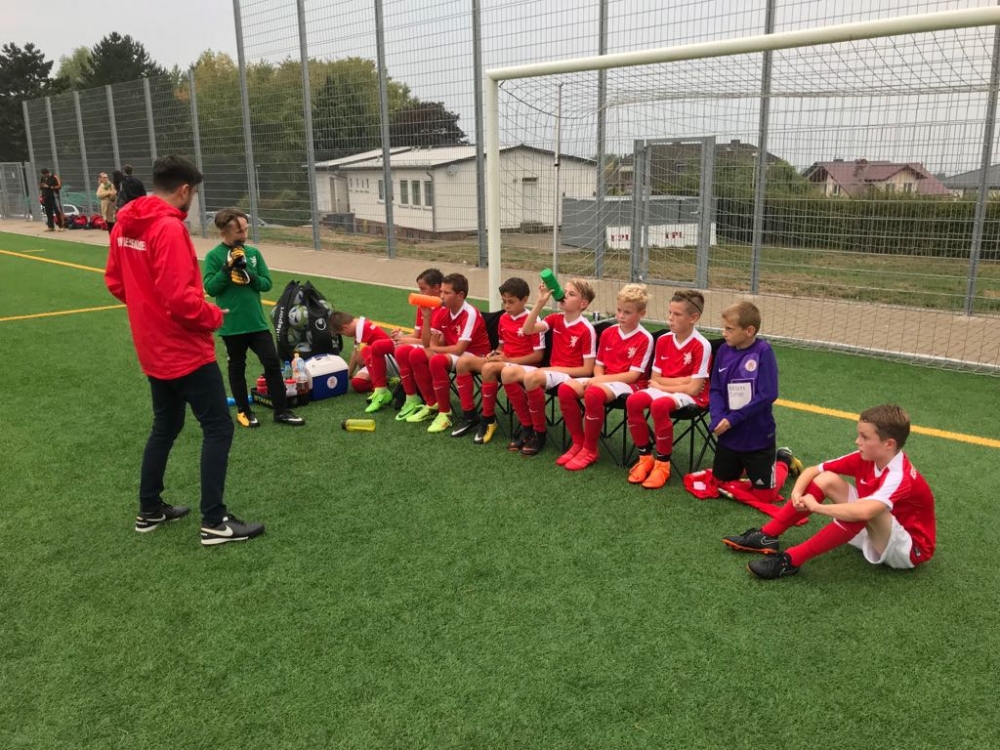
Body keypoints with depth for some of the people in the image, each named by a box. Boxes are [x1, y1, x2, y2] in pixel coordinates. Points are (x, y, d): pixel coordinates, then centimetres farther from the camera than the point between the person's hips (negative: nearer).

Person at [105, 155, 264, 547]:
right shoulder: (169, 228, -21)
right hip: (186, 351, -9)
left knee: (165, 427, 21)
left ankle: (149, 510, 30)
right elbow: (180, 298, -26)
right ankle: (214, 522, 2)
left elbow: (115, 282, 15)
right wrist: (214, 315, -10)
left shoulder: (125, 225, 6)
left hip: (155, 351, 9)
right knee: (218, 428, -1)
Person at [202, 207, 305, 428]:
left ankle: (281, 411, 11)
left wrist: (250, 277, -15)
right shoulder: (214, 256, -8)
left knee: (273, 363, 2)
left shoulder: (253, 252, 2)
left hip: (257, 322, 3)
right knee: (237, 368, 11)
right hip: (231, 325, -3)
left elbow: (267, 283, 3)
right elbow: (210, 288, -13)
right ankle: (243, 410, 27)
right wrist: (228, 267, -21)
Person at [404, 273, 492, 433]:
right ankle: (431, 405, 3)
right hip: (453, 353, 8)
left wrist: (433, 349, -13)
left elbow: (459, 349, -27)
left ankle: (445, 413, -19)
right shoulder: (442, 312, 0)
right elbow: (428, 343, -3)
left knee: (437, 361, -32)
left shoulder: (470, 314, -22)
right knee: (416, 355, -9)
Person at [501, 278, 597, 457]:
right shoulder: (555, 319, 8)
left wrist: (557, 369, -16)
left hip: (571, 375, -7)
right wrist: (540, 302, -11)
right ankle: (527, 426, -4)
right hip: (550, 371, 7)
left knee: (531, 377, -35)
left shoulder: (586, 329, -11)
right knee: (508, 373, -16)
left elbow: (587, 370, -12)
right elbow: (527, 330, -6)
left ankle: (539, 433, -16)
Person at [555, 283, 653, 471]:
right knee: (565, 388, -18)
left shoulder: (644, 339, -9)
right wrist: (598, 379, -9)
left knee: (593, 394, -36)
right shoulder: (608, 333, 9)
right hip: (604, 380, 7)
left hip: (629, 384, -6)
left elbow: (633, 375, -14)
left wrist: (601, 380, -18)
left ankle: (590, 450, -18)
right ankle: (578, 442, -5)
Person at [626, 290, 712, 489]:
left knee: (659, 405, -36)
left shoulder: (701, 346, -15)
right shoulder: (663, 340, 2)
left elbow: (694, 388, -18)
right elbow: (656, 378, 4)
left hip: (691, 396, -6)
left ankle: (663, 464, -17)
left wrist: (661, 386, -11)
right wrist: (682, 379, -11)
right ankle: (645, 457, -7)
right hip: (663, 389, 6)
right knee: (633, 401, -23)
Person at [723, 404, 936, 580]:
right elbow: (812, 470, -4)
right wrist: (797, 493, -24)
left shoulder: (899, 477, -31)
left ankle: (791, 560, -34)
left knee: (864, 511, -39)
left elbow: (863, 511, -49)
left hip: (909, 548, -7)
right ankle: (766, 536, -11)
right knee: (827, 480, -9)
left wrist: (817, 507, -36)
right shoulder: (864, 458, -8)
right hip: (875, 535, 8)